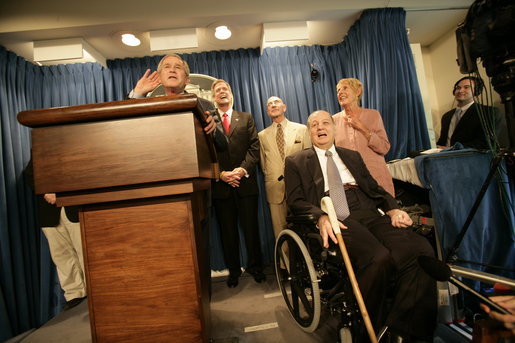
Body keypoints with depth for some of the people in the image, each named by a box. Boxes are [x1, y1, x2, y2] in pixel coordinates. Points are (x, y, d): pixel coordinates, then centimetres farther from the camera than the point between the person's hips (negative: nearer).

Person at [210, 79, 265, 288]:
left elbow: (254, 147, 2)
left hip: (245, 182, 1)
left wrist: (242, 170, -11)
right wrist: (221, 174, -12)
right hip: (221, 184, 0)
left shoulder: (246, 118, 12)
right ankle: (233, 270, 23)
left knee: (251, 227, 7)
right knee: (227, 231, 8)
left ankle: (255, 266, 25)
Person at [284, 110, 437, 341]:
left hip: (368, 212, 5)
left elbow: (374, 188, 22)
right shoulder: (296, 161, 15)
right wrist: (321, 217, -17)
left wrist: (392, 208, 1)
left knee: (422, 250, -22)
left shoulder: (353, 156, 29)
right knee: (378, 257, -31)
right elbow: (295, 201, 2)